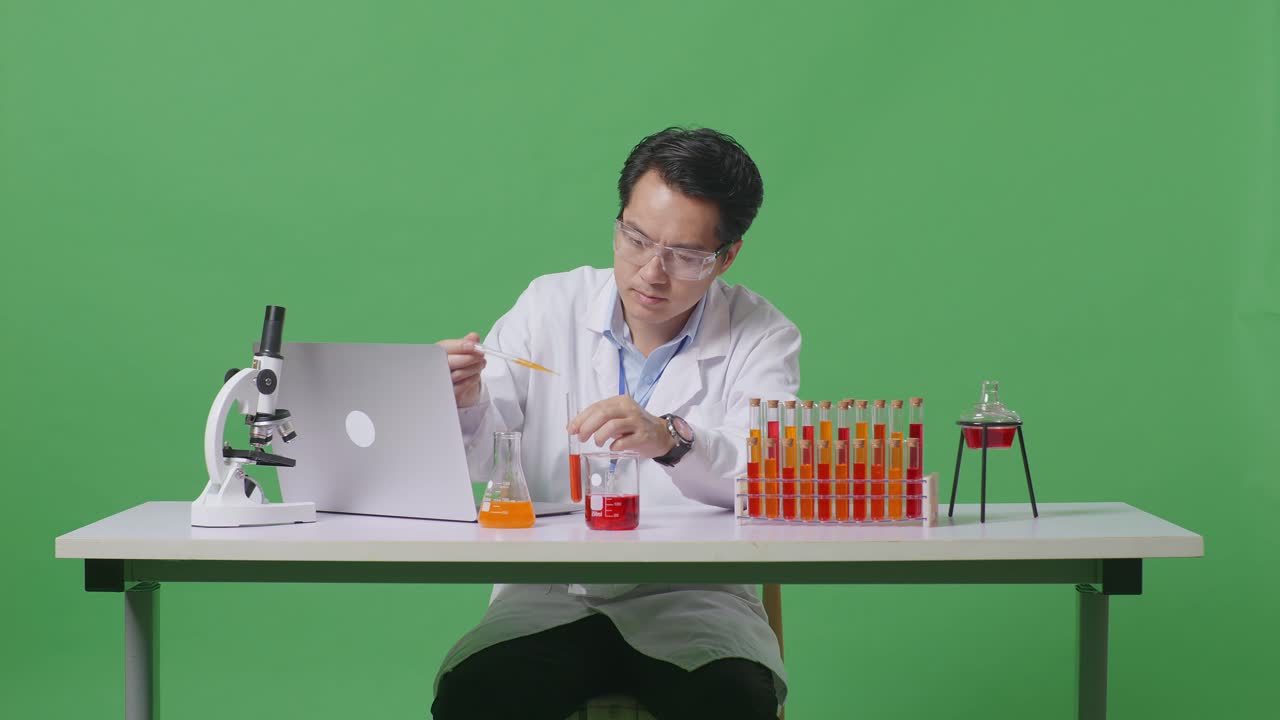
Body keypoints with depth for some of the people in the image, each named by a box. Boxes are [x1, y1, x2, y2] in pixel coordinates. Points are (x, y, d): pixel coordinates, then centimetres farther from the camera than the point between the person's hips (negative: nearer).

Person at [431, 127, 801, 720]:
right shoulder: (549, 305, 8)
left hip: (693, 599, -1)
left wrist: (671, 439, -34)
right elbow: (481, 458, 5)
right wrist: (466, 405, -18)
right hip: (548, 596, 1)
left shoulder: (762, 338, 2)